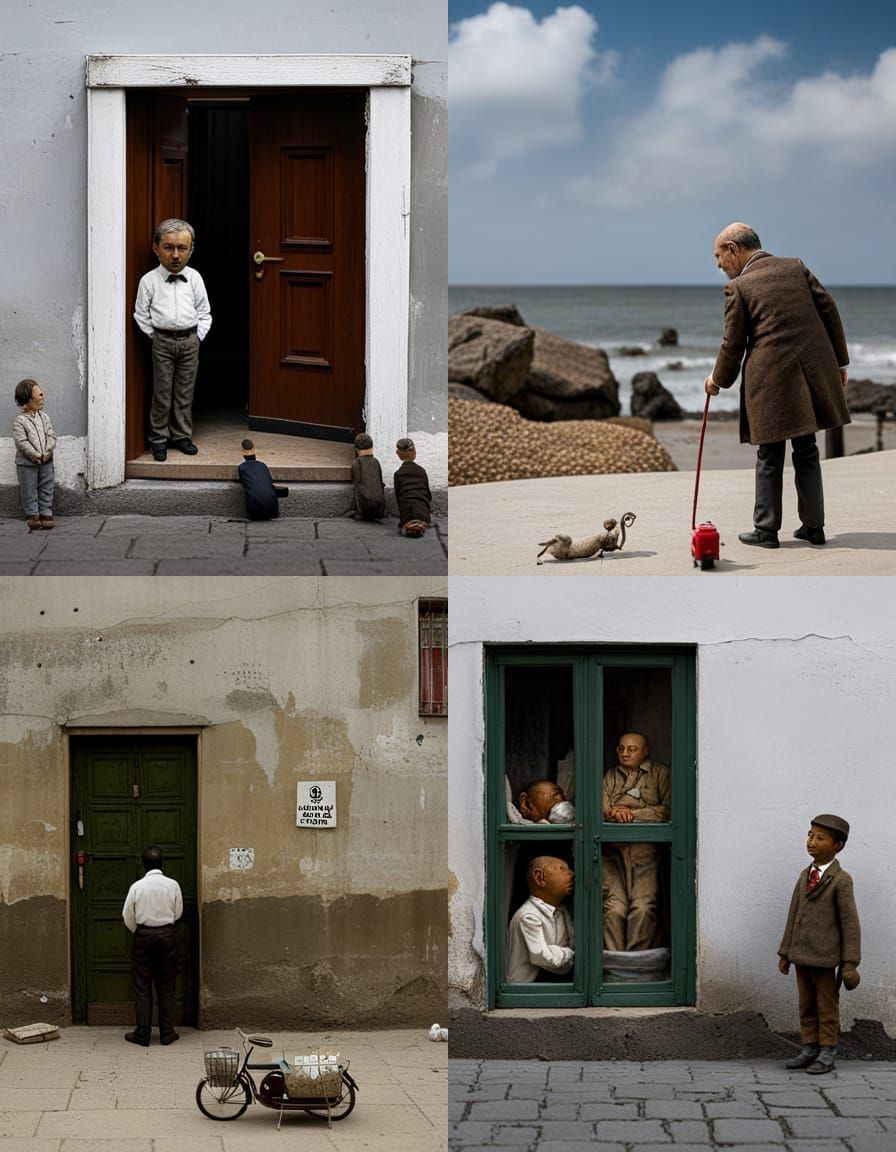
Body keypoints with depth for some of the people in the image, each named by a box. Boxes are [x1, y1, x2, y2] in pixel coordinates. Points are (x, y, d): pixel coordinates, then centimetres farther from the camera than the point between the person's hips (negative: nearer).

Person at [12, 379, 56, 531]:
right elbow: (21, 442, -16)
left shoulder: (44, 417, 6)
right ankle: (33, 515, 10)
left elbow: (51, 436, 2)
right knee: (30, 491, 2)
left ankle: (46, 514, 15)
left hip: (46, 461, 5)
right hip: (27, 463, -5)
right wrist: (35, 455, -21)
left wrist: (48, 452, -13)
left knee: (46, 489, 8)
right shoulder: (19, 421, -10)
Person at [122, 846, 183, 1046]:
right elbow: (178, 913, 3)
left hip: (144, 935, -1)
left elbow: (128, 916, -3)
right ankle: (167, 1033, 10)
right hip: (168, 935, 1)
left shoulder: (137, 886, -9)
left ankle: (142, 1034, 5)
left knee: (142, 987, 5)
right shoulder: (172, 885, -7)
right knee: (166, 986, 8)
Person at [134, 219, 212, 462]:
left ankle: (182, 435, 19)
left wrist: (198, 336, 1)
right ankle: (159, 438, 11)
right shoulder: (149, 281, -5)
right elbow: (141, 314, 2)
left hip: (190, 340, 2)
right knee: (162, 392, 1)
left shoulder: (194, 279, 2)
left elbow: (204, 312, 9)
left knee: (185, 392, 8)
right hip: (163, 340, -2)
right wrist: (155, 336, -2)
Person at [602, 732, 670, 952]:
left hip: (645, 850, -2)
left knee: (643, 908, -20)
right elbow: (600, 808, 12)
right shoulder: (611, 776, 24)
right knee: (613, 909, -15)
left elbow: (667, 810, 0)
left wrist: (632, 814, -7)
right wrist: (613, 813, -11)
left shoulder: (660, 774, 13)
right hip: (614, 849, 2)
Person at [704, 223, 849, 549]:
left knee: (769, 459, 5)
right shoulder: (796, 268, 9)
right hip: (812, 373, 5)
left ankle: (766, 530, 10)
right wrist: (839, 361, 15)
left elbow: (733, 344, -3)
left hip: (771, 381, -5)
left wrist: (718, 380, 14)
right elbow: (828, 311, 8)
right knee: (807, 453, 14)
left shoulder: (738, 287, -6)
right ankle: (813, 527, 16)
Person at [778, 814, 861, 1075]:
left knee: (827, 1008, 3)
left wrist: (850, 962, -12)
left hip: (824, 957, -6)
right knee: (806, 1007, 13)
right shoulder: (805, 875, 10)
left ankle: (827, 1053, 11)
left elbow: (850, 922, -10)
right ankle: (810, 1049, 23)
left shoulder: (841, 880, -10)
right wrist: (785, 952, 13)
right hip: (802, 955, 7)